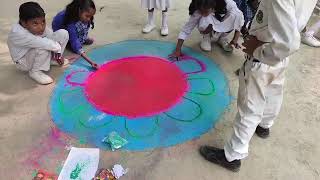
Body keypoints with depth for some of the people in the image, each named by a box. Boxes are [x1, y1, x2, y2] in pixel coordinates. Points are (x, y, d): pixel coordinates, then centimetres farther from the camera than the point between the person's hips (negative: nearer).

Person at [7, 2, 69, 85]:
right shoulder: (17, 33, -35)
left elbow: (52, 37, -3)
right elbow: (41, 43, -43)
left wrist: (58, 54, -9)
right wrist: (58, 47, -31)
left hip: (37, 55, 6)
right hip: (24, 62, -6)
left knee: (63, 33, -6)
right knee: (43, 47, -39)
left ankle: (53, 60, 9)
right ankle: (35, 72, -15)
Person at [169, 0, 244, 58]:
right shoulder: (200, 11, -32)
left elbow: (239, 18, -25)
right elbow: (187, 28, -30)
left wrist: (235, 39, -35)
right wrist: (177, 50, -35)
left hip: (225, 25, 2)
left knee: (236, 14, -31)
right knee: (204, 22, -37)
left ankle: (222, 38, -4)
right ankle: (207, 37, -2)